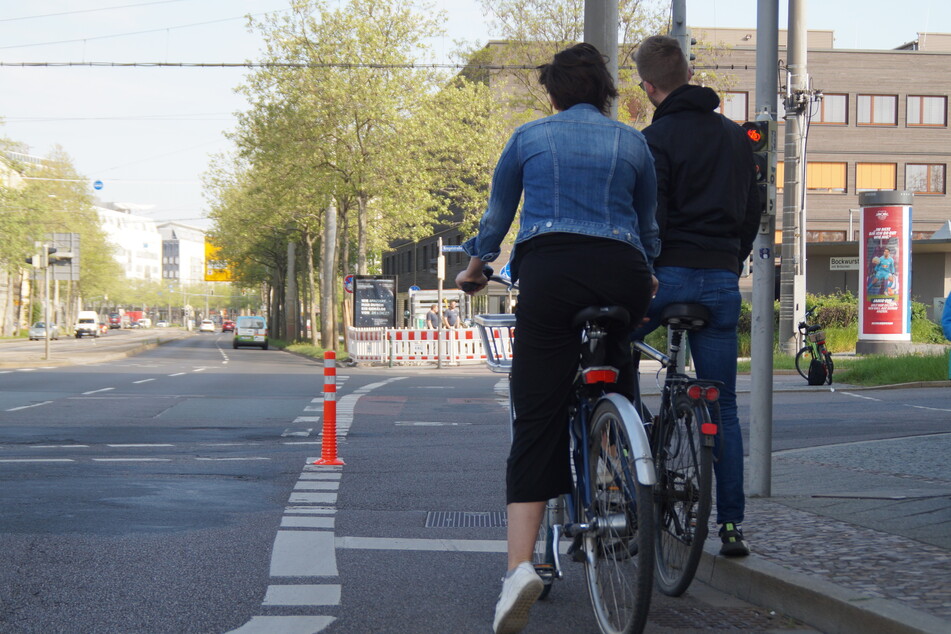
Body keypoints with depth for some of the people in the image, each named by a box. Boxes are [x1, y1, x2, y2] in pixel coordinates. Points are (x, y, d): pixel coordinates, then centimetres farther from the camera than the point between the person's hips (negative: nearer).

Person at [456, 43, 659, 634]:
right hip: (622, 275, 1)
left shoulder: (529, 136, 17)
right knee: (615, 403, 23)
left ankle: (520, 564, -20)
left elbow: (497, 215, 27)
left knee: (536, 424, -5)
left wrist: (476, 266, 45)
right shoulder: (632, 142, 18)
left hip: (549, 270, -1)